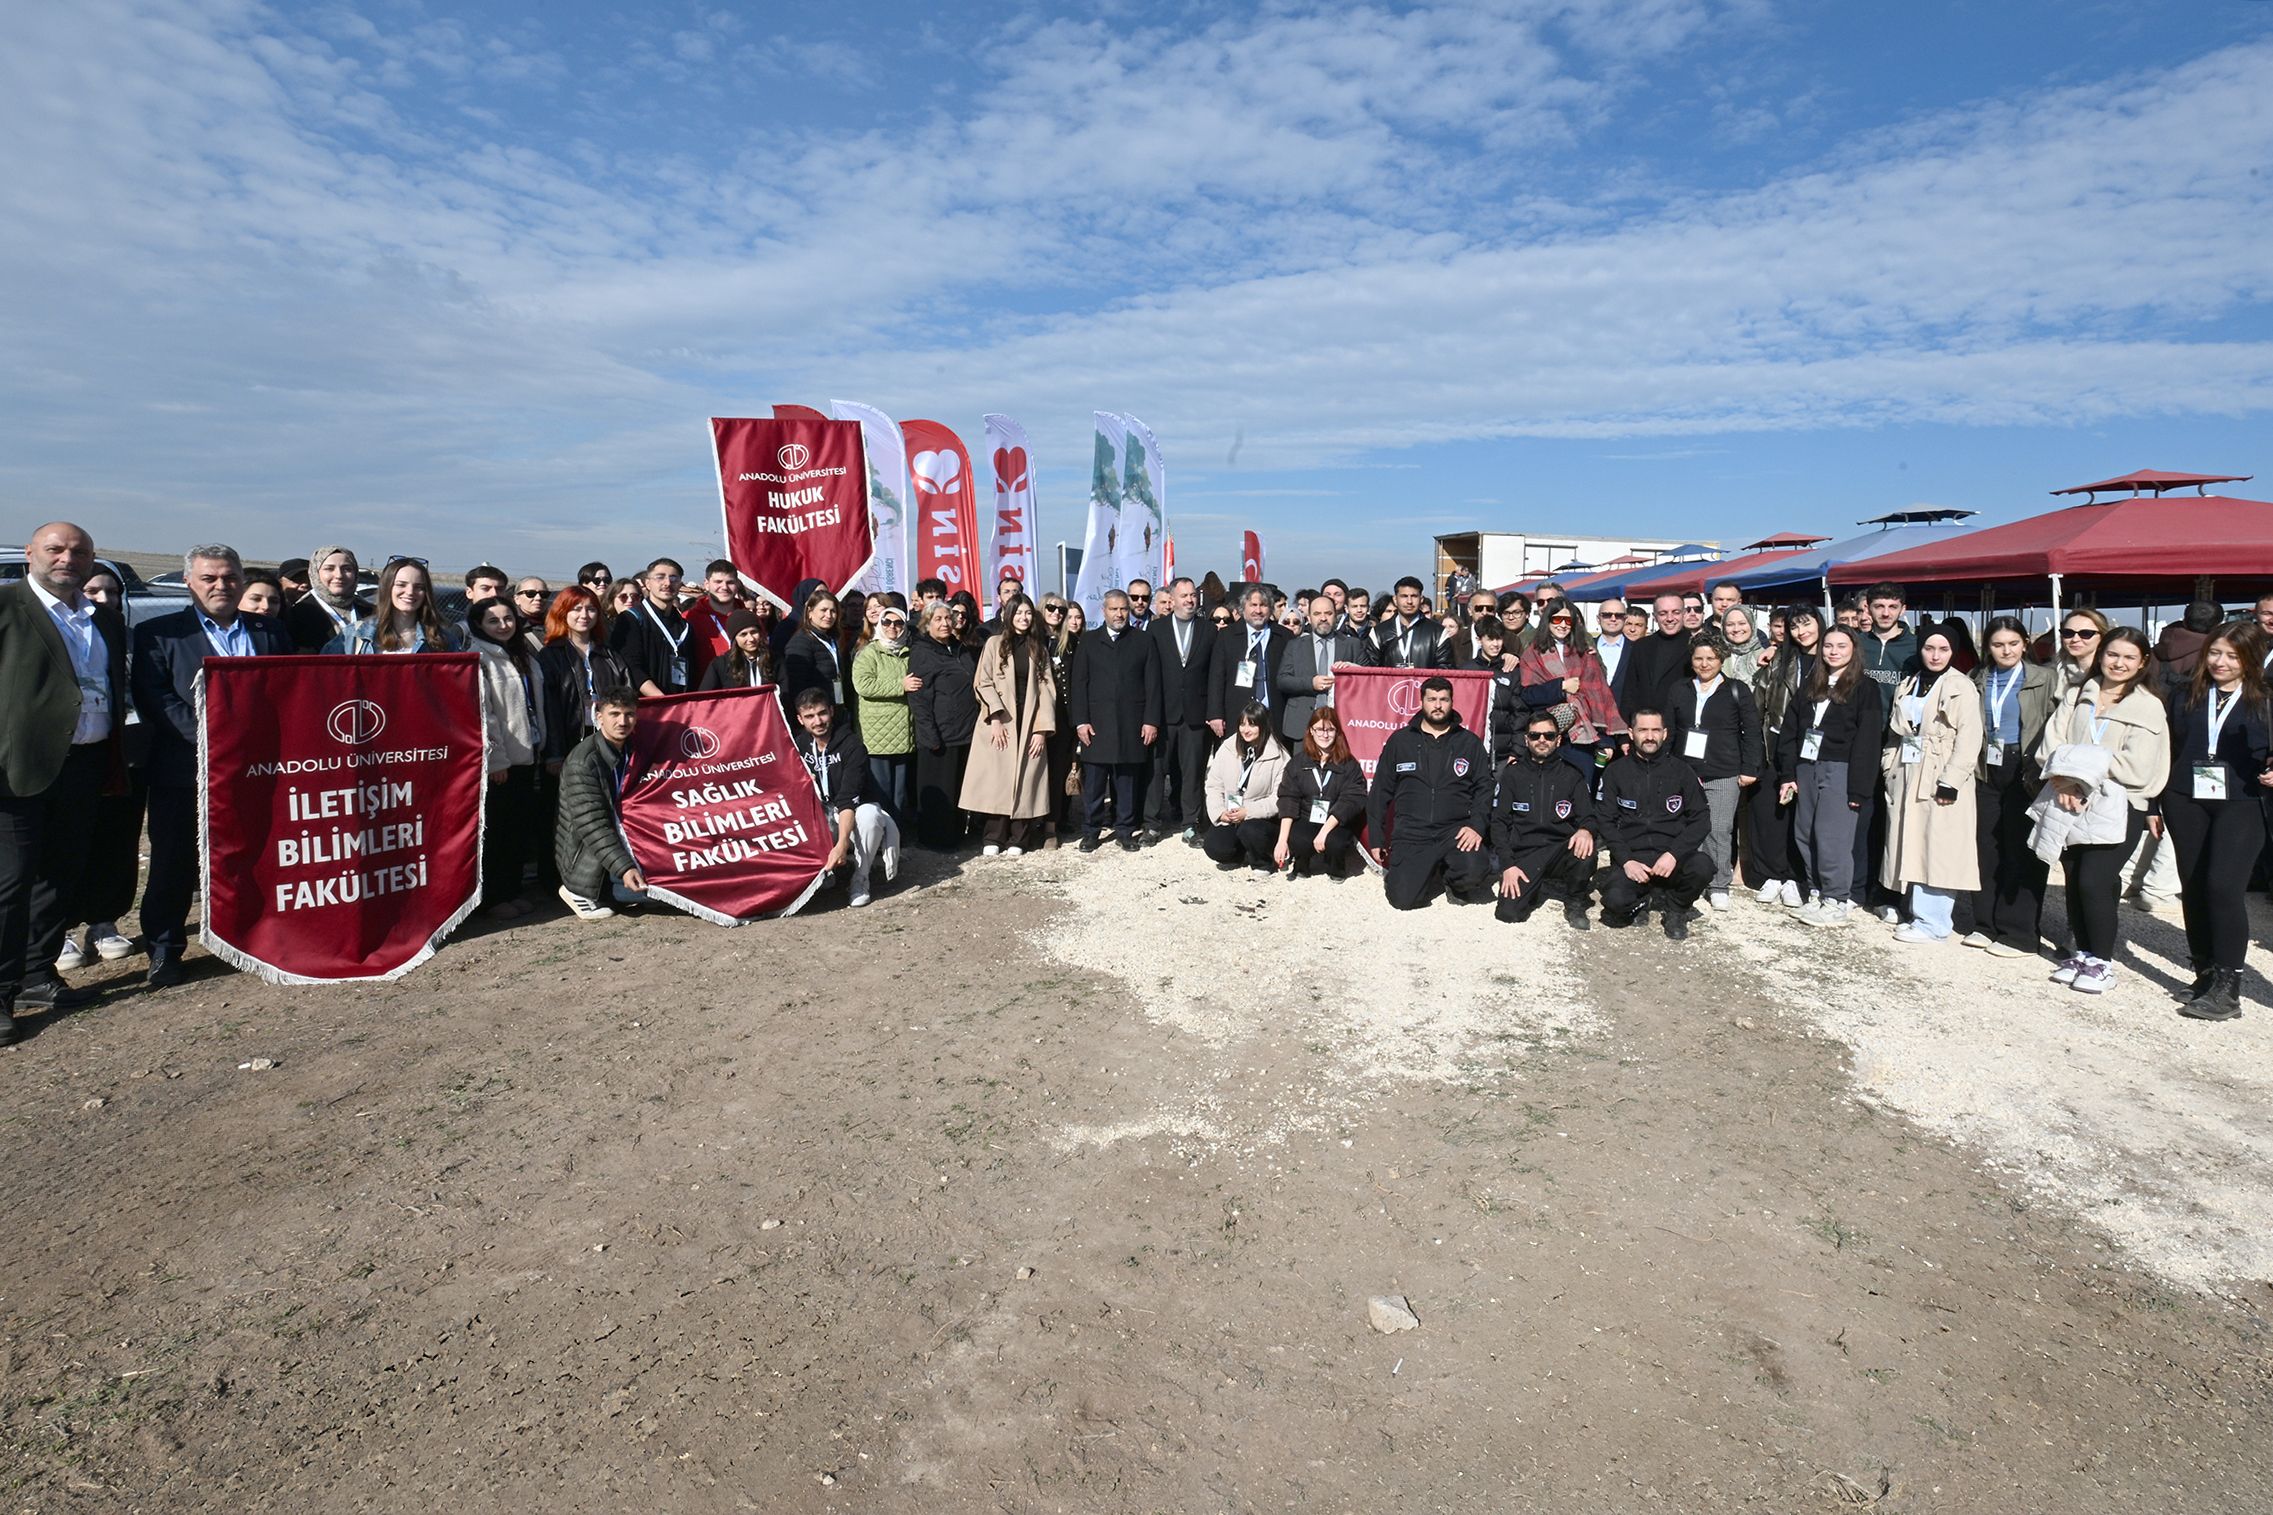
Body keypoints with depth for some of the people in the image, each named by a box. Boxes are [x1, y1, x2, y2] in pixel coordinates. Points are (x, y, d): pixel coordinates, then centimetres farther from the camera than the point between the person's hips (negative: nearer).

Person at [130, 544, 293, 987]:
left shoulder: (271, 631, 13)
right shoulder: (158, 633, 4)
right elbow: (154, 699, -7)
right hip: (186, 771, -2)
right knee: (175, 864, 5)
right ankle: (164, 949, 18)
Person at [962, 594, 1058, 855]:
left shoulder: (1039, 649, 12)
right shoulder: (995, 643, 4)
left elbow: (1046, 689, 5)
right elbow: (983, 683, -3)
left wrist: (1042, 728, -5)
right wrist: (995, 719, -13)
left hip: (1029, 725, 2)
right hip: (999, 724, -2)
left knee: (1024, 779, 0)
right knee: (996, 779, -3)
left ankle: (1018, 839, 6)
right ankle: (993, 837, 4)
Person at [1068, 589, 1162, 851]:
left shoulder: (1144, 642, 9)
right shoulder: (1088, 642, 9)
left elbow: (1152, 684, 4)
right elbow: (1079, 684, 4)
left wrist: (1151, 721, -4)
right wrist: (1080, 721, -5)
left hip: (1131, 726, 0)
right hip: (1096, 724, 0)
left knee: (1127, 781, 5)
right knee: (1093, 782, 1)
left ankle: (1126, 832, 13)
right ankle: (1091, 832, 10)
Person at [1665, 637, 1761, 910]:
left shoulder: (1737, 691, 3)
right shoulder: (1680, 691, 11)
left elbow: (1752, 732, 2)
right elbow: (1668, 731, 14)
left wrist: (1749, 769, -5)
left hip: (1724, 775, -3)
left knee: (1718, 831, -6)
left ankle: (1719, 886, 4)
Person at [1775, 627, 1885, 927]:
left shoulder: (1865, 688, -1)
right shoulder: (1809, 686, 15)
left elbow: (1868, 740, -7)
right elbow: (1790, 731, 12)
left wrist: (1858, 788, -13)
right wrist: (1787, 774, 4)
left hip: (1840, 770, -6)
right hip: (1806, 768, 6)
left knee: (1831, 837, -8)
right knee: (1804, 835, 7)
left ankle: (1836, 902, 0)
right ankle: (1817, 894, 17)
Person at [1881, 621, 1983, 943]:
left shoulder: (1962, 688, -6)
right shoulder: (1907, 686, 14)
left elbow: (1969, 738, -13)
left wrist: (1950, 781, -18)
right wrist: (1890, 766, 8)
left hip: (1941, 778, -6)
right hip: (1907, 775, 6)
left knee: (1937, 851, -5)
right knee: (1914, 849, 9)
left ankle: (1933, 923, 0)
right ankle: (1920, 914, 17)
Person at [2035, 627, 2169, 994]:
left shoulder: (2148, 707, 0)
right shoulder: (2075, 697, 11)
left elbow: (2136, 767, -10)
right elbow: (2049, 746, 1)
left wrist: (2083, 767, -10)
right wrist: (2064, 781, -14)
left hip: (2117, 807, -4)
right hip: (2072, 804, 4)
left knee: (2094, 882, -12)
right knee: (2073, 881, 8)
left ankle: (2102, 961, 3)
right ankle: (2082, 953, 23)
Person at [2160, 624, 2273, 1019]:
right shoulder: (2186, 695, 9)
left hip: (2241, 804, -3)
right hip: (2186, 803, 3)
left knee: (2223, 886, -15)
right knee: (2193, 888, 7)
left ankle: (2226, 988, -10)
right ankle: (2205, 975, 20)